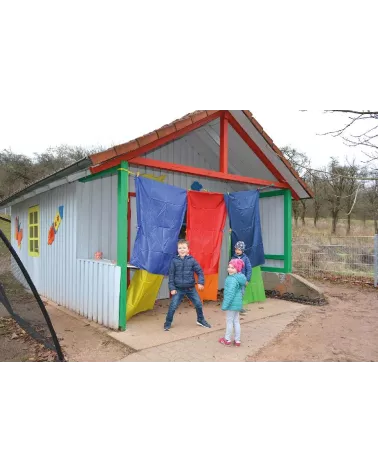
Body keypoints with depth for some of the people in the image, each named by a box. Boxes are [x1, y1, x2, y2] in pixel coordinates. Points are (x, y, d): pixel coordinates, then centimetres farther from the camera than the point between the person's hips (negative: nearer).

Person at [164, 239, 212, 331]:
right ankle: (167, 323, 18)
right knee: (173, 306, -2)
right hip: (178, 289, -1)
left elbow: (200, 271, 0)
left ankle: (200, 320, 33)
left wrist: (201, 282, -13)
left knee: (198, 304, 9)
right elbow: (171, 275, -3)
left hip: (191, 288, 2)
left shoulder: (192, 260, -5)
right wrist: (172, 288, -6)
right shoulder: (174, 261, -6)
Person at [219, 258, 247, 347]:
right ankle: (237, 340, 25)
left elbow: (230, 294, -27)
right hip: (237, 303, 9)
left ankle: (227, 339, 21)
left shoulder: (232, 280, -23)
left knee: (229, 321, 6)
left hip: (232, 304, -9)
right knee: (236, 321, 17)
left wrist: (225, 305, -23)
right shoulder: (239, 278, 9)